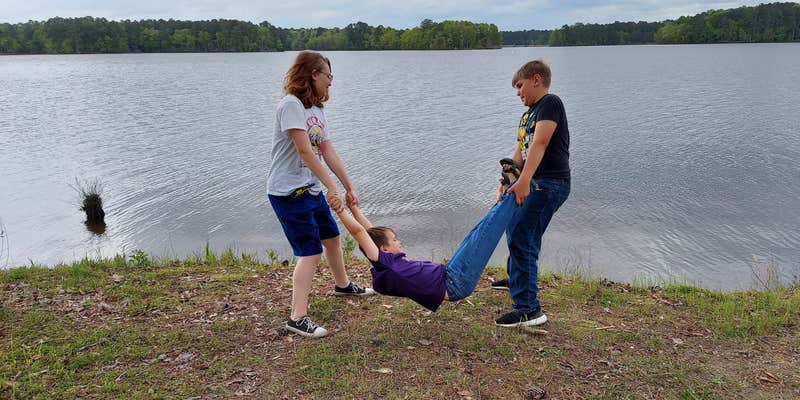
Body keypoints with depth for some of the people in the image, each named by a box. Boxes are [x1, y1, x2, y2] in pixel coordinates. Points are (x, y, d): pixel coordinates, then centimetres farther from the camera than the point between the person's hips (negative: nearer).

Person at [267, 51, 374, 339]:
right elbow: (305, 151, -24)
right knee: (311, 252, -12)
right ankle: (298, 317, -7)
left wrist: (349, 187, 7)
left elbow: (329, 153, 9)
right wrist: (332, 187, -26)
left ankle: (342, 285, 45)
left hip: (312, 190, 9)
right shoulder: (291, 105, -17)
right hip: (288, 191, -9)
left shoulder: (317, 109, 10)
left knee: (332, 237, 22)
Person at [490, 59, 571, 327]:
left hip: (550, 183, -10)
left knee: (522, 240, -16)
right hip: (532, 182, 10)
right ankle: (516, 278, 48)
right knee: (514, 228, 25)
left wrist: (524, 181, -34)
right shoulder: (529, 113, 20)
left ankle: (529, 309, -13)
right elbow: (521, 150, 14)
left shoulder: (551, 103, -10)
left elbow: (539, 144, -24)